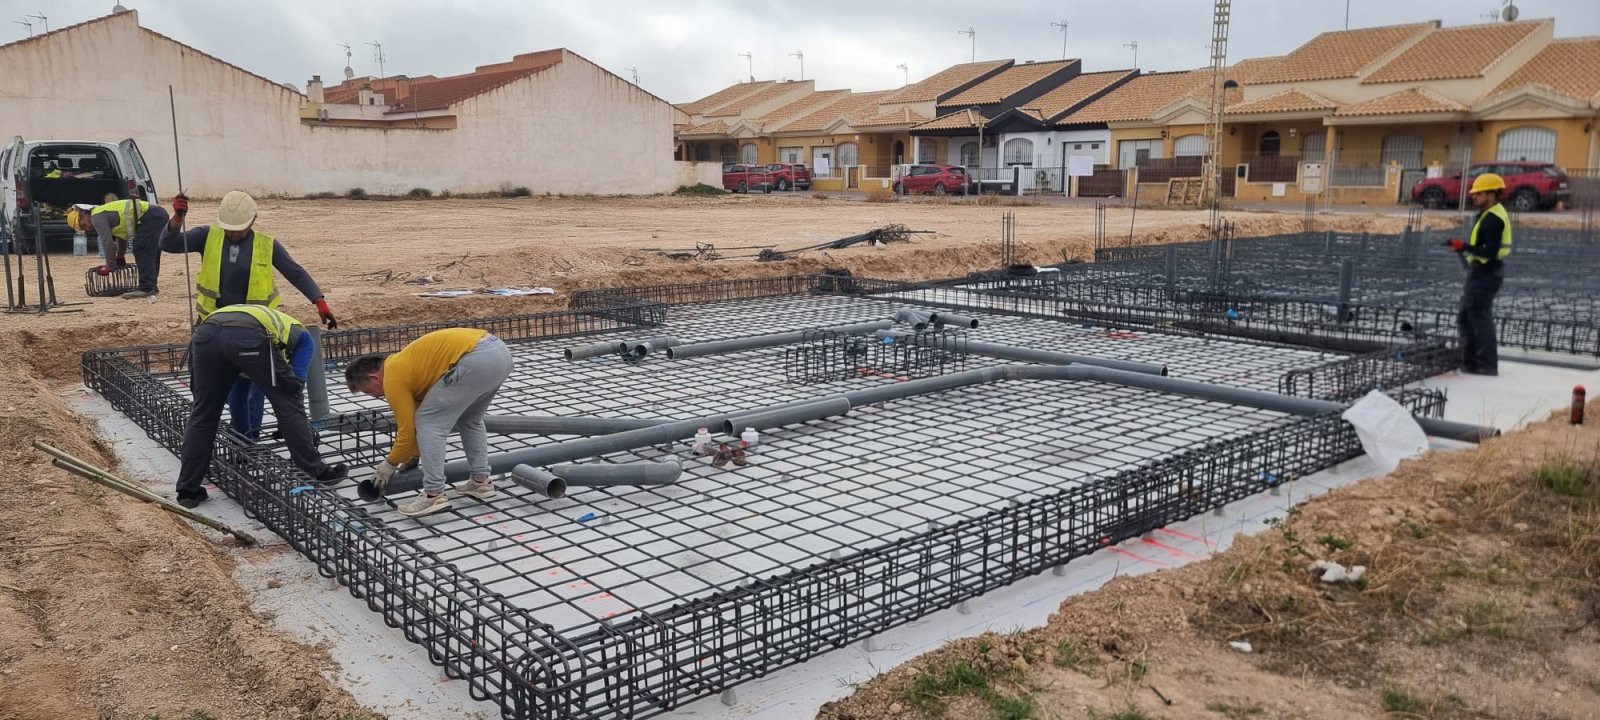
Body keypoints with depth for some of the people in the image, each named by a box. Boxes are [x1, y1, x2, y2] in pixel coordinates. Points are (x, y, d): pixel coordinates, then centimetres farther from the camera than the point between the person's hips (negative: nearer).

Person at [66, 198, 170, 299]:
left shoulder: (97, 217, -4)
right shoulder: (104, 213, 26)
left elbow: (107, 241, -7)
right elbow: (122, 234, 37)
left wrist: (110, 266, 1)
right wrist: (120, 256, 43)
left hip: (149, 217, -10)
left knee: (142, 253, -9)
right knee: (151, 254, 16)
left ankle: (146, 288, -14)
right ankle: (151, 286, 22)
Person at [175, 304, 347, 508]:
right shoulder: (295, 330, 37)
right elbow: (295, 386, 34)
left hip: (206, 331, 5)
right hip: (248, 335, -4)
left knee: (201, 414, 18)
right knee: (289, 404, 13)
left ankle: (188, 490, 24)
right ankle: (317, 471, 17)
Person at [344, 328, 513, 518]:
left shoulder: (393, 379, 4)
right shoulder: (403, 365, 31)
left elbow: (408, 430, 6)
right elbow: (422, 408, 38)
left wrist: (389, 465, 23)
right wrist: (413, 457, 44)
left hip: (476, 360, -10)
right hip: (500, 351, 10)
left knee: (428, 422, 2)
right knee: (469, 420, 29)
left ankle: (434, 495, 1)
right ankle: (481, 482, 30)